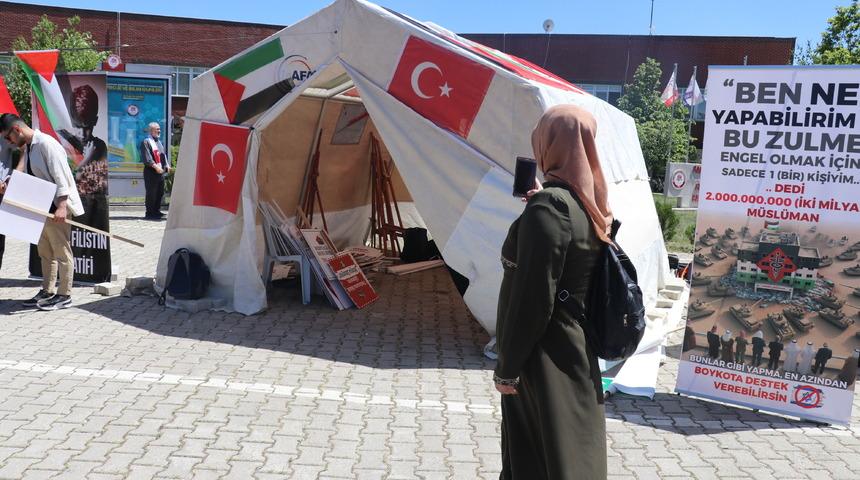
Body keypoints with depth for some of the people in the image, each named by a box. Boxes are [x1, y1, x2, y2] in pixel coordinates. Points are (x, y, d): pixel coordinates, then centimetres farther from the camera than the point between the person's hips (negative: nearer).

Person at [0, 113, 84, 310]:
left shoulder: (46, 143, -17)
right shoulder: (27, 148, 13)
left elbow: (60, 176, -22)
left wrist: (61, 206, -28)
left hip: (57, 207, -10)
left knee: (61, 251, -2)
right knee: (45, 251, 15)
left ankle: (64, 295, 5)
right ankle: (47, 291, 25)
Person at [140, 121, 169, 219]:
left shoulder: (159, 142, 20)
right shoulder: (146, 142, -5)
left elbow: (164, 155, 20)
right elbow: (146, 157, -16)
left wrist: (167, 165, 3)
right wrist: (155, 166, -24)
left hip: (161, 171, 8)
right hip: (151, 172, -8)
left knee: (160, 193, 11)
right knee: (151, 193, -5)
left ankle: (157, 211, 21)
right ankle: (149, 213, 0)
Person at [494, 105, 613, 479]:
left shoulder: (548, 206, -22)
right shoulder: (589, 203, 3)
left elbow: (532, 298, -24)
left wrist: (507, 367, -14)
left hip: (545, 359, -9)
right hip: (573, 348, 9)